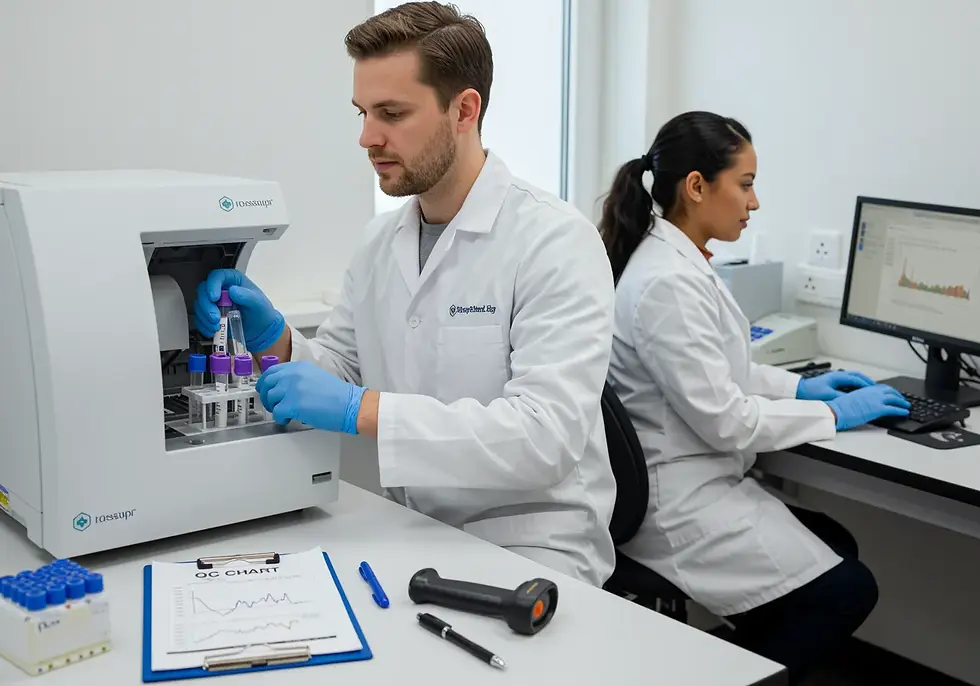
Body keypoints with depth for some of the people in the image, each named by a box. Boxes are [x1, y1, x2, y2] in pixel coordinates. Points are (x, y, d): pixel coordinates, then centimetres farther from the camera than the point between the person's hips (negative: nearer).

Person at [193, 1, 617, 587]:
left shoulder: (556, 241, -15)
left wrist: (360, 409, -29)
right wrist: (275, 340, -10)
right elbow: (337, 372, 11)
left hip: (529, 550, -6)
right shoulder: (381, 243, 7)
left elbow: (547, 435, -25)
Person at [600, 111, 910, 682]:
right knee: (848, 589, -1)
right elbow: (723, 419, -23)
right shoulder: (667, 281, -25)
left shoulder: (680, 261, 5)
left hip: (697, 480, 10)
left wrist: (800, 386, 10)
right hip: (679, 501, -10)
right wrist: (832, 414, -11)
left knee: (837, 545, 17)